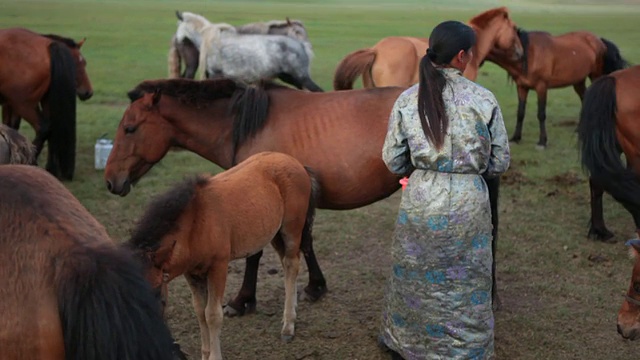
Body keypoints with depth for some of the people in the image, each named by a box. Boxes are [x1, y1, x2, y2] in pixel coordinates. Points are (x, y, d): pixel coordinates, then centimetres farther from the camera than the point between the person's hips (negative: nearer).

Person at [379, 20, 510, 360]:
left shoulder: (407, 99, -6)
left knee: (414, 279, 21)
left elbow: (392, 160, -1)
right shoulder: (484, 99, -9)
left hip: (420, 201, 2)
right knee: (466, 284, 14)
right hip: (468, 203, -2)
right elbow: (500, 162, -3)